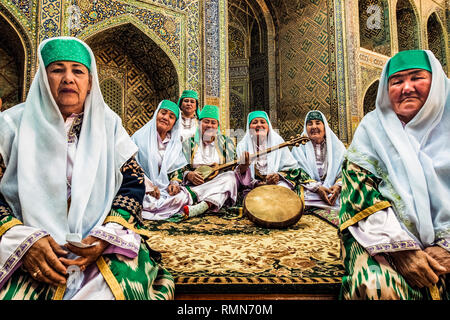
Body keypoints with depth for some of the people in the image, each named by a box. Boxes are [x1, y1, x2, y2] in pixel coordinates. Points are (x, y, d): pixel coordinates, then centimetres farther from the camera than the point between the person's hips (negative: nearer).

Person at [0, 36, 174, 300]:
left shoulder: (108, 123, 7)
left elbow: (134, 181, 3)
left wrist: (108, 235, -12)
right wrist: (23, 242, -15)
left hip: (98, 241, 1)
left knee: (126, 283, -26)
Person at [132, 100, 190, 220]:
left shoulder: (175, 143, 14)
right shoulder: (140, 136, 1)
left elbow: (178, 168, 15)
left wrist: (174, 183, -7)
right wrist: (148, 186, -14)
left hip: (164, 188, 5)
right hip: (142, 189, -4)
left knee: (181, 196, -25)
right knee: (151, 201, -34)